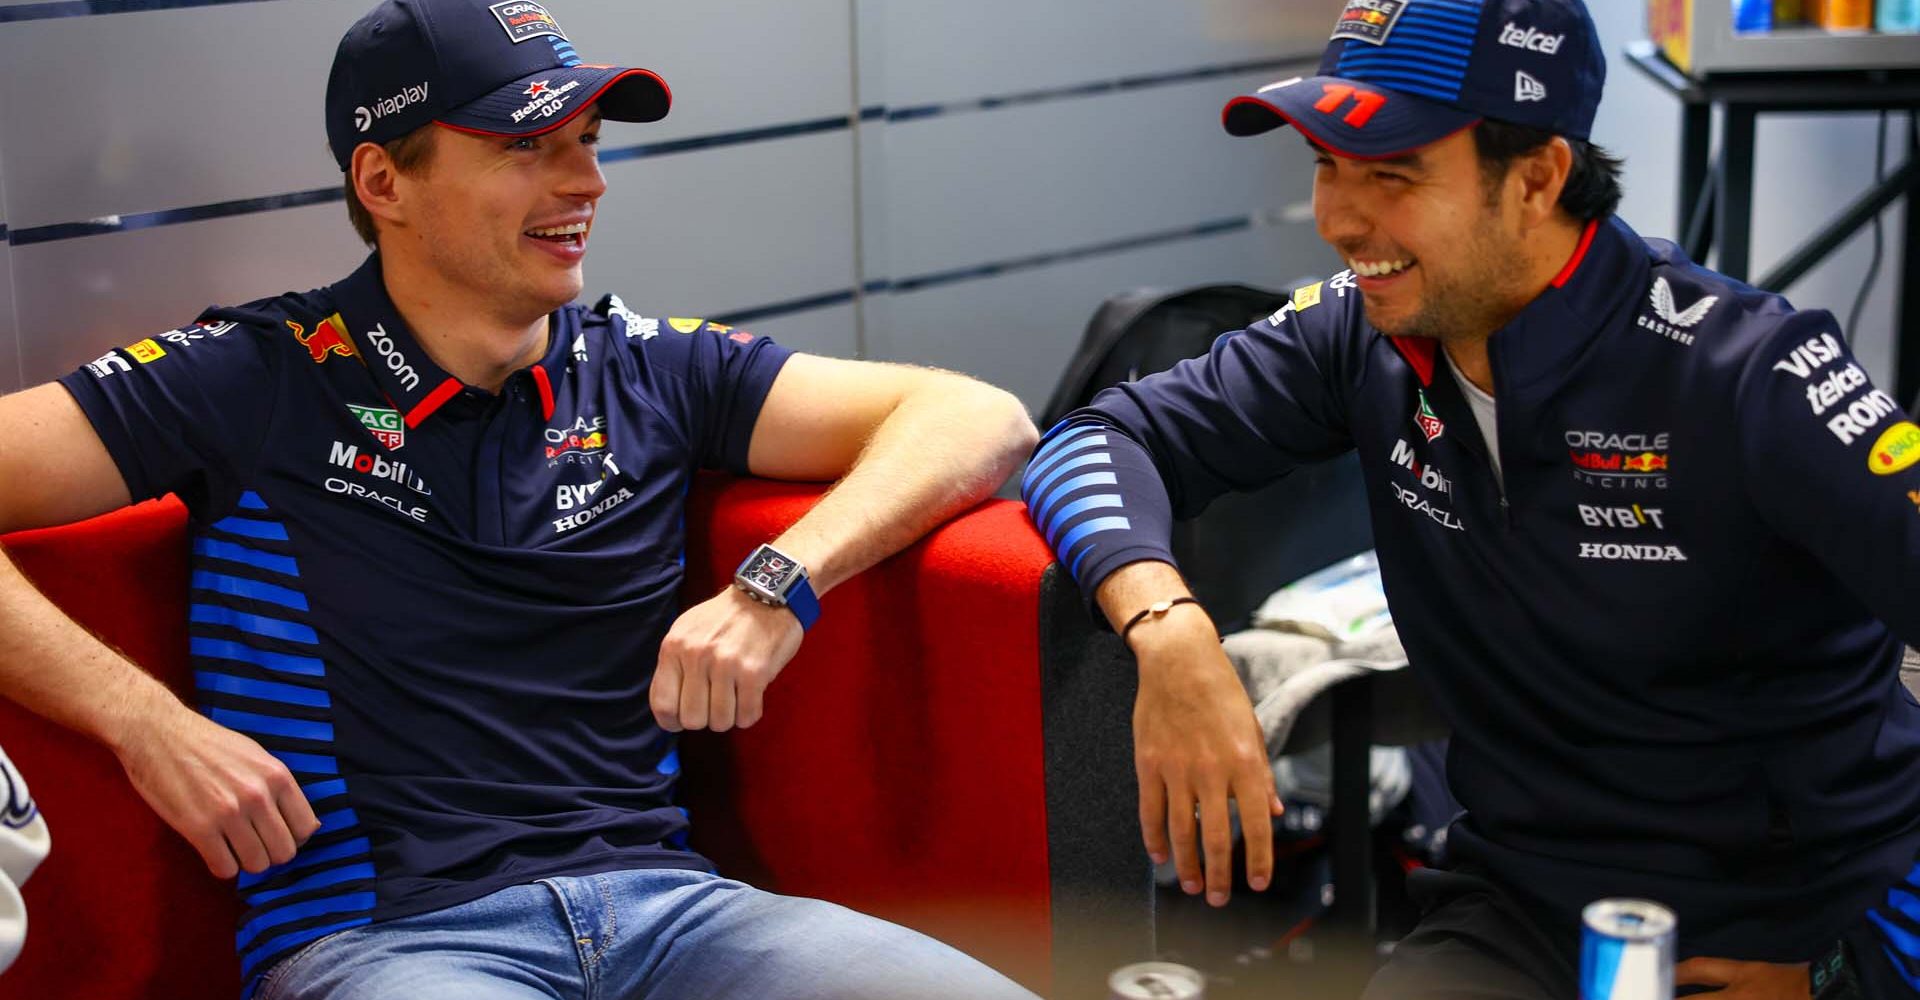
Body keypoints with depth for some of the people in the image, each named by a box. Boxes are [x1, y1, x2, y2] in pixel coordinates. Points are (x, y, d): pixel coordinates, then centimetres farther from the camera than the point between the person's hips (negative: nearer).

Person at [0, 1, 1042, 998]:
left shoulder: (647, 372, 13)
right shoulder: (256, 380, 5)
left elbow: (976, 417, 10)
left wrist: (778, 584, -7)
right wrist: (147, 722, -15)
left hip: (660, 895, 3)